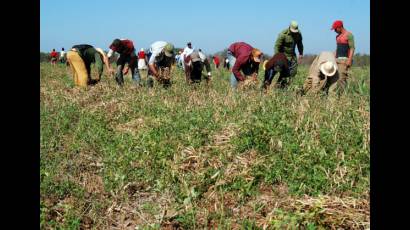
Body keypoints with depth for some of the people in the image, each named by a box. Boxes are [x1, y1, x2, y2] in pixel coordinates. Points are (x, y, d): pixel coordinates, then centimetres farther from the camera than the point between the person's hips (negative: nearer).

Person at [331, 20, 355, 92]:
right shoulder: (338, 36, 18)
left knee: (342, 77, -15)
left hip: (345, 59, -8)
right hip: (338, 59, 8)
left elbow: (352, 48, -11)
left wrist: (349, 60, -19)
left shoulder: (348, 35, -6)